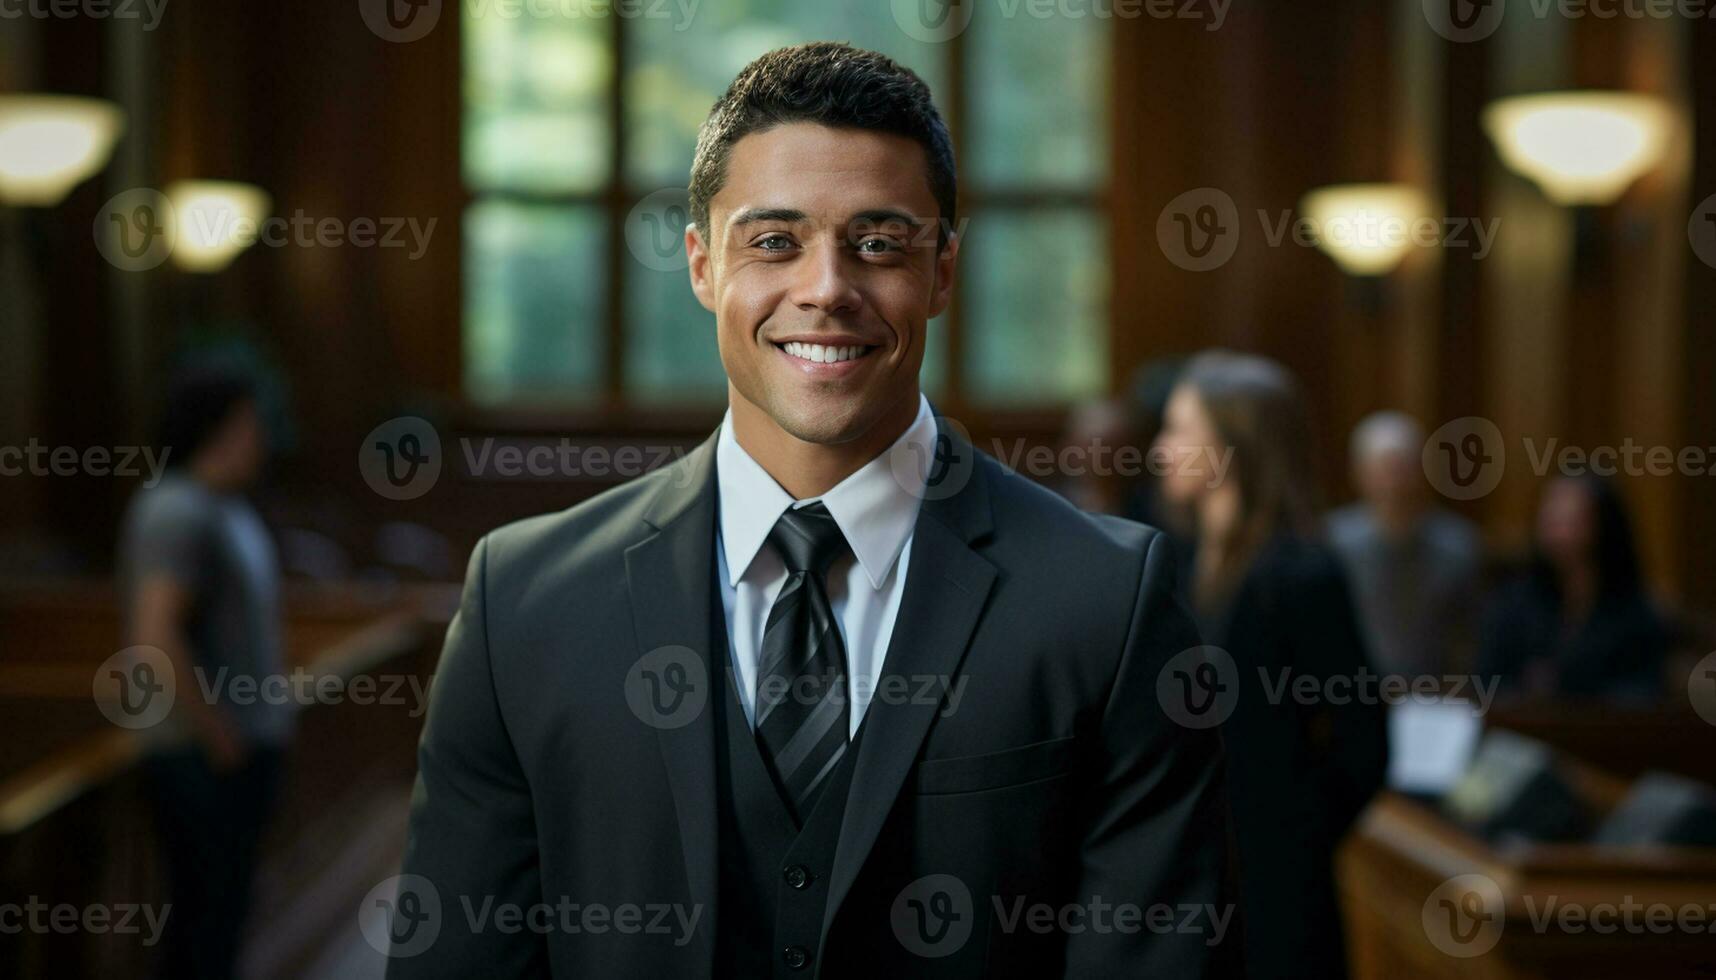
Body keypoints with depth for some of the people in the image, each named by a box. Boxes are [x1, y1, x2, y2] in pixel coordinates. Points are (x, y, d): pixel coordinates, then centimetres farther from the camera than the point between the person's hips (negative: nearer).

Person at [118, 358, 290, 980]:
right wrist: (218, 738, -20)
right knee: (208, 926, -4)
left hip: (240, 746, 10)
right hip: (205, 756, -10)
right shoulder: (177, 513, -18)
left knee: (213, 914, 14)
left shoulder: (221, 509, 13)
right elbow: (155, 637, -27)